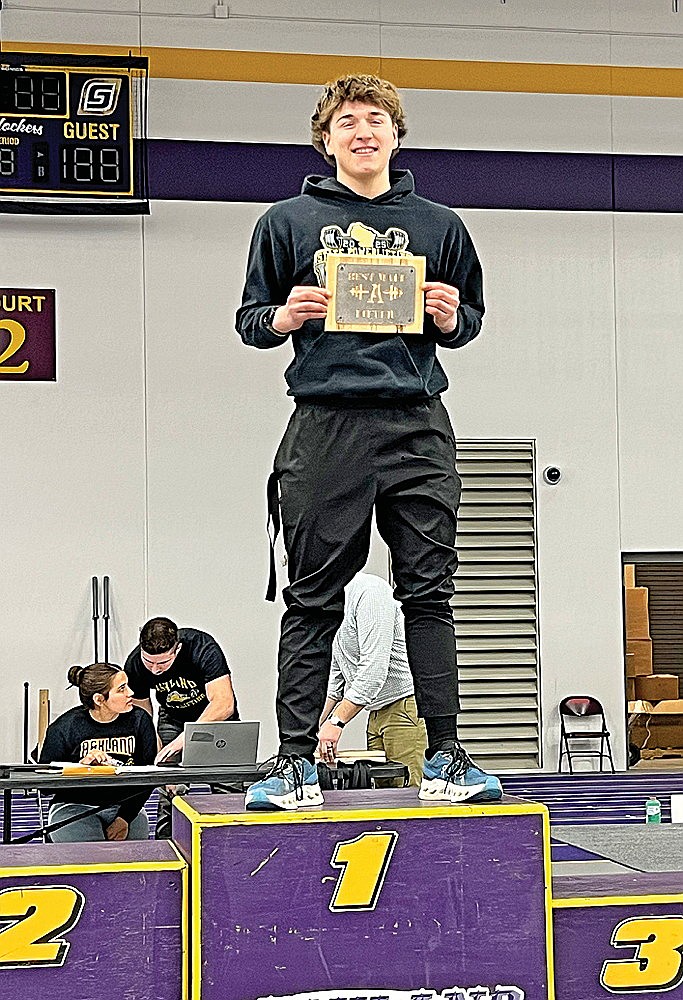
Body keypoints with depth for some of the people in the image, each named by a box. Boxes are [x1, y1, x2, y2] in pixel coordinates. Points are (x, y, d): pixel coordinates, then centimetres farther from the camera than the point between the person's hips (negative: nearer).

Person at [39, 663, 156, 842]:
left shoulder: (140, 720, 1)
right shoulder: (66, 726, -6)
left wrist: (124, 819, -11)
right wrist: (81, 765, -23)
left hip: (122, 805, 2)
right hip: (73, 807, -2)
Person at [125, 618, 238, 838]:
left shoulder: (203, 648, -34)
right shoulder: (135, 664, -22)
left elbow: (223, 703, -41)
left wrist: (185, 738, -50)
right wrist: (160, 757, -23)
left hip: (216, 718, -2)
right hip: (173, 718, 3)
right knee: (169, 790, -15)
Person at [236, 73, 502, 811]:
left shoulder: (438, 226, 15)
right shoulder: (288, 222, 10)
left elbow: (471, 319, 20)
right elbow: (249, 318, 13)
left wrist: (451, 319, -2)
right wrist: (281, 318, -8)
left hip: (417, 426, 1)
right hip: (325, 425, -1)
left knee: (429, 595, 1)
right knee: (312, 602, 0)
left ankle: (444, 757, 4)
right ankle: (295, 761, 4)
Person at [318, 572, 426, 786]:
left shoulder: (368, 590, -18)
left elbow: (374, 667, -25)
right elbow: (337, 677, 22)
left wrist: (337, 721, -27)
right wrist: (319, 726, 13)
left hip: (406, 707, -9)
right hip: (377, 713, 10)